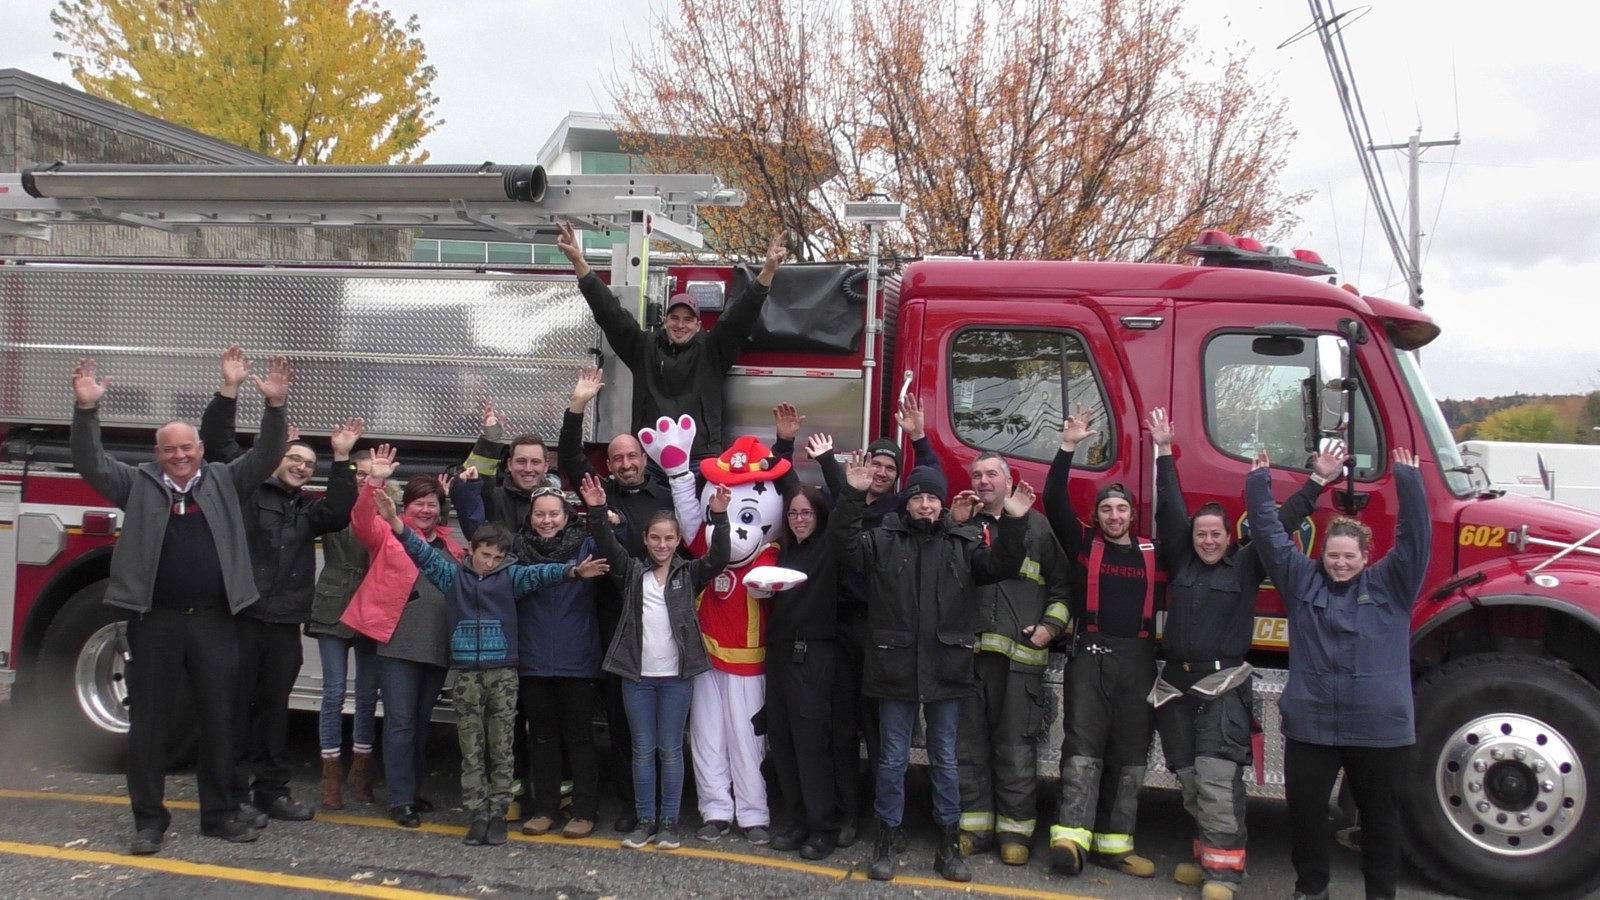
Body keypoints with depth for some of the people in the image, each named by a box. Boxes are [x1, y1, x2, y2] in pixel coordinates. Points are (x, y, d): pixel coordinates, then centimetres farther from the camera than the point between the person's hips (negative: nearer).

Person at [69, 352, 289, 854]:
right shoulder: (138, 485, 6)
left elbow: (266, 457, 2)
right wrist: (86, 409, -16)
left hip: (214, 621, 1)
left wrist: (275, 406, -12)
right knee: (149, 720, 5)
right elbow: (90, 464, -3)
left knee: (219, 719, 7)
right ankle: (149, 818, 17)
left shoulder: (224, 482, 9)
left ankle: (219, 813, 19)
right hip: (155, 621, -1)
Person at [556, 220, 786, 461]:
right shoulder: (644, 348, 13)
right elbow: (610, 312, 8)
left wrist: (768, 270, -9)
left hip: (702, 458, -1)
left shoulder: (711, 349, 11)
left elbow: (740, 315, 2)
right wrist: (578, 262, 1)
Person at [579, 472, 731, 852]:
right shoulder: (632, 572, 6)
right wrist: (597, 511, -21)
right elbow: (607, 547, -6)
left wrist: (719, 518, -24)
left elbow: (718, 557, -11)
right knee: (642, 750, 8)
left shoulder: (689, 574, 4)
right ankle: (645, 820, 17)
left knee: (671, 750, 6)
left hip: (676, 675, -1)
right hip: (637, 675, 1)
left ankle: (669, 821, 15)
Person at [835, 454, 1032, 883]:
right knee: (892, 759, 9)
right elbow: (847, 543, -10)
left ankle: (948, 843, 24)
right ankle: (888, 837, 23)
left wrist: (1013, 523, -19)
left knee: (945, 760, 13)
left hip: (946, 669, 1)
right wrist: (852, 495, -22)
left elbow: (999, 566, -5)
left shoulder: (964, 541, 4)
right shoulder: (884, 539, 1)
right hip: (895, 667, -1)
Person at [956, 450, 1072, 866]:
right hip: (968, 650, 2)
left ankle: (1015, 829, 10)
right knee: (969, 743, 6)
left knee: (1016, 748, 1)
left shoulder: (1036, 525, 10)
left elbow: (1062, 582, 11)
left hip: (1020, 655, -2)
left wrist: (1051, 625, -1)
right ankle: (974, 826, 15)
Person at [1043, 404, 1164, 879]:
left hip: (1139, 659, 3)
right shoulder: (1083, 543, 6)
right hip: (1091, 655, -3)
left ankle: (1113, 843, 11)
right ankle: (1071, 837, -17)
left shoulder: (1152, 551, 12)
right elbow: (1054, 502, -2)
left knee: (1129, 753, 5)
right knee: (1083, 743, -10)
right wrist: (1068, 448, -9)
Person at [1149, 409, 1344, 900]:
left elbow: (1280, 522, 4)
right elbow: (1169, 509, 11)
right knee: (1190, 779, 8)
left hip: (1224, 687, -4)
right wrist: (1164, 452, 13)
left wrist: (1317, 480, 4)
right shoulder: (1181, 561, 10)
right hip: (1176, 684, 4)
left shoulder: (1246, 566, 4)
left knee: (1218, 780, -11)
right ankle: (1206, 855, 20)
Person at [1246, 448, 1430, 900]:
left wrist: (1408, 480, -11)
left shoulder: (1390, 583, 5)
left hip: (1379, 727, -1)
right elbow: (1270, 534, 6)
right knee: (1304, 807, 6)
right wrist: (1258, 484, 1)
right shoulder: (1301, 579, 7)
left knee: (1380, 813, 12)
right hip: (1310, 723, 1)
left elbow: (1415, 536, -4)